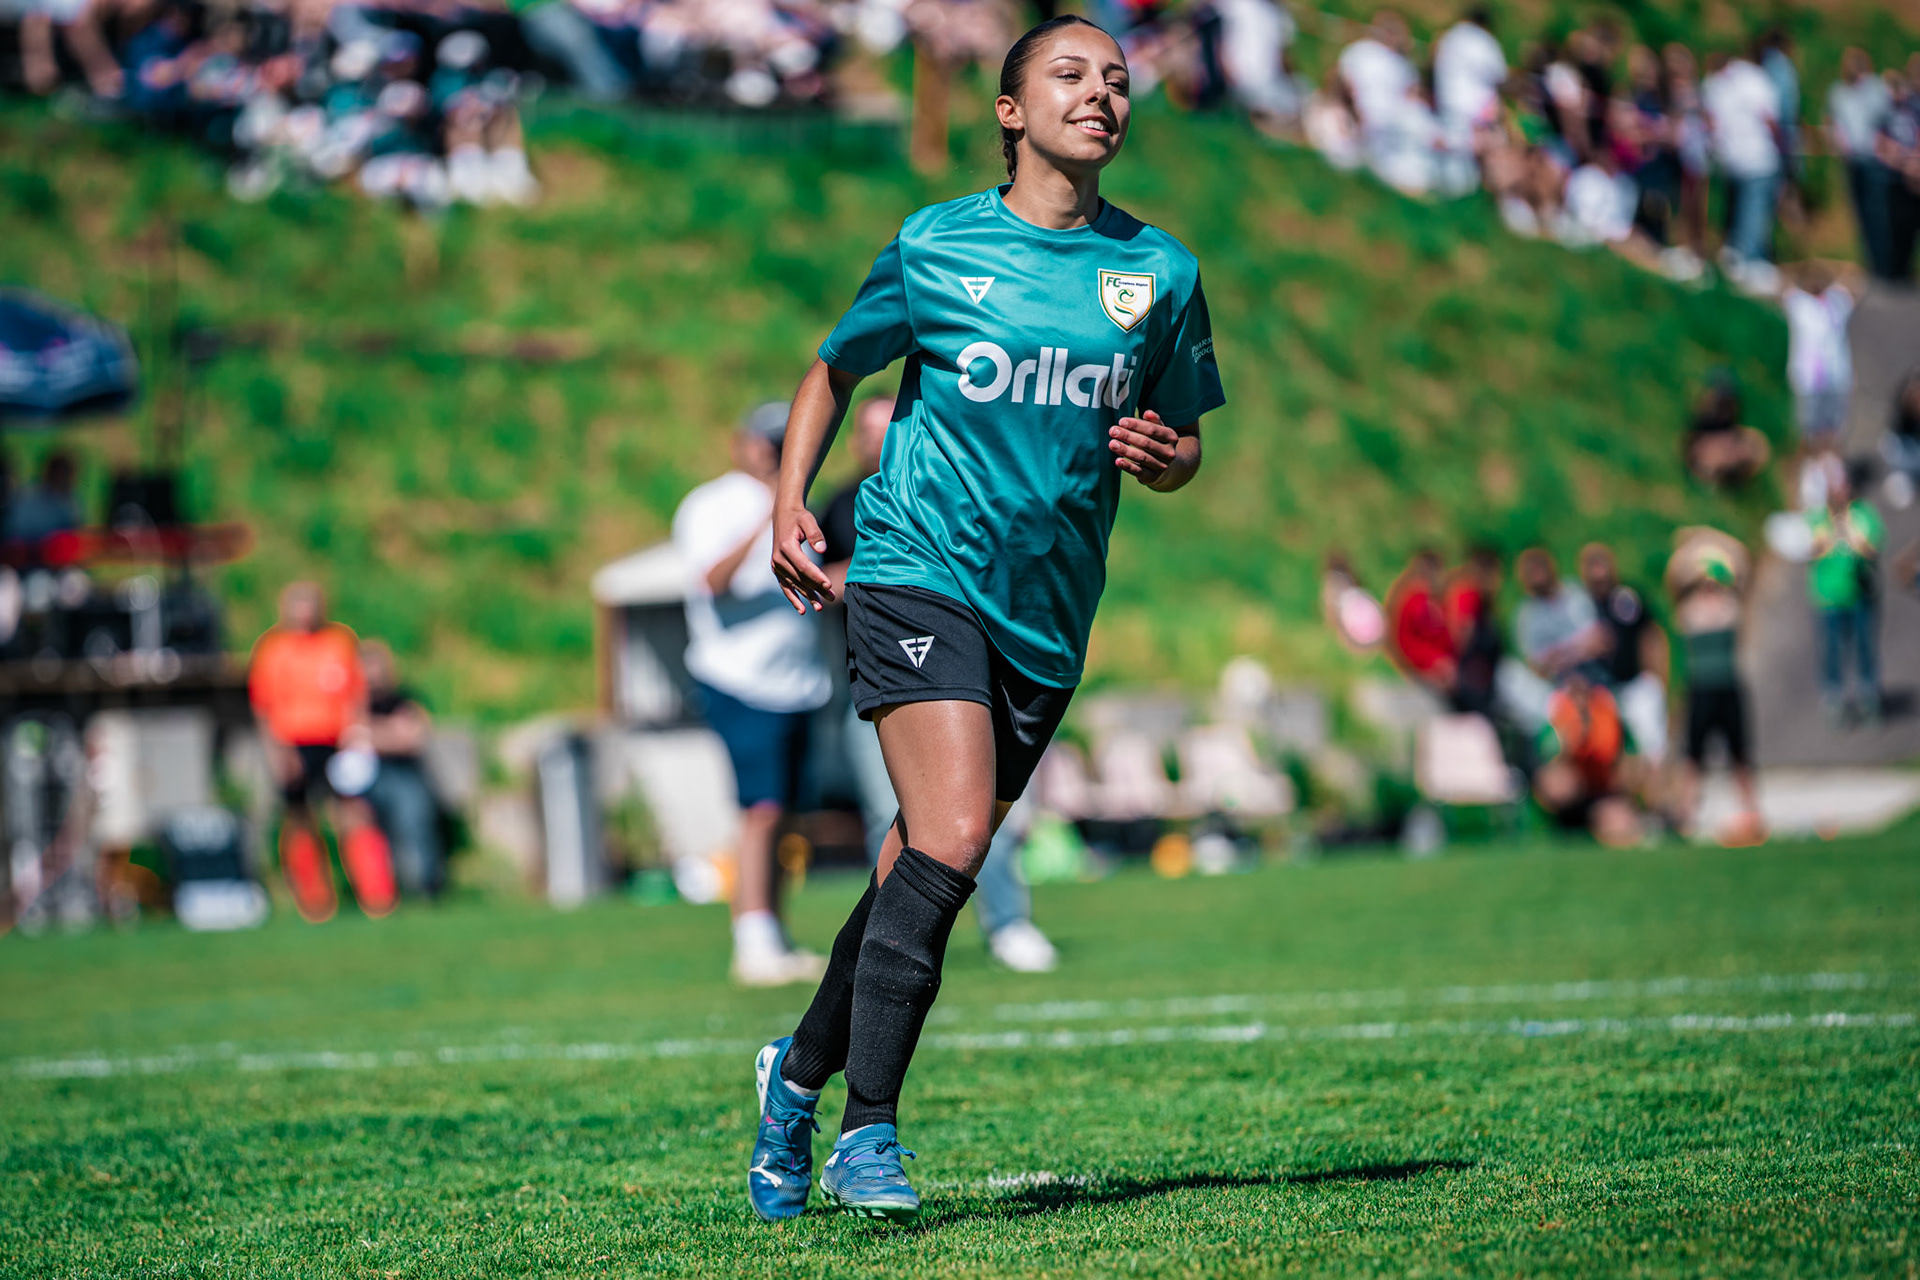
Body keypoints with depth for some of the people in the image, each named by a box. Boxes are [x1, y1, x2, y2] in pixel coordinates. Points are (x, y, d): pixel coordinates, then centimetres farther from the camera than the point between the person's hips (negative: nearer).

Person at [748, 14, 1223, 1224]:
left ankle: (801, 1071, 32)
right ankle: (869, 1133, -16)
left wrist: (1163, 459, -7)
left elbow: (1183, 443, 16)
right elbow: (835, 371, 14)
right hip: (920, 570, -4)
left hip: (1048, 613, 4)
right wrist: (791, 501, 1)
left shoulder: (1161, 269, 8)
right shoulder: (937, 247, 0)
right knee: (950, 839, -21)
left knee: (930, 870, 9)